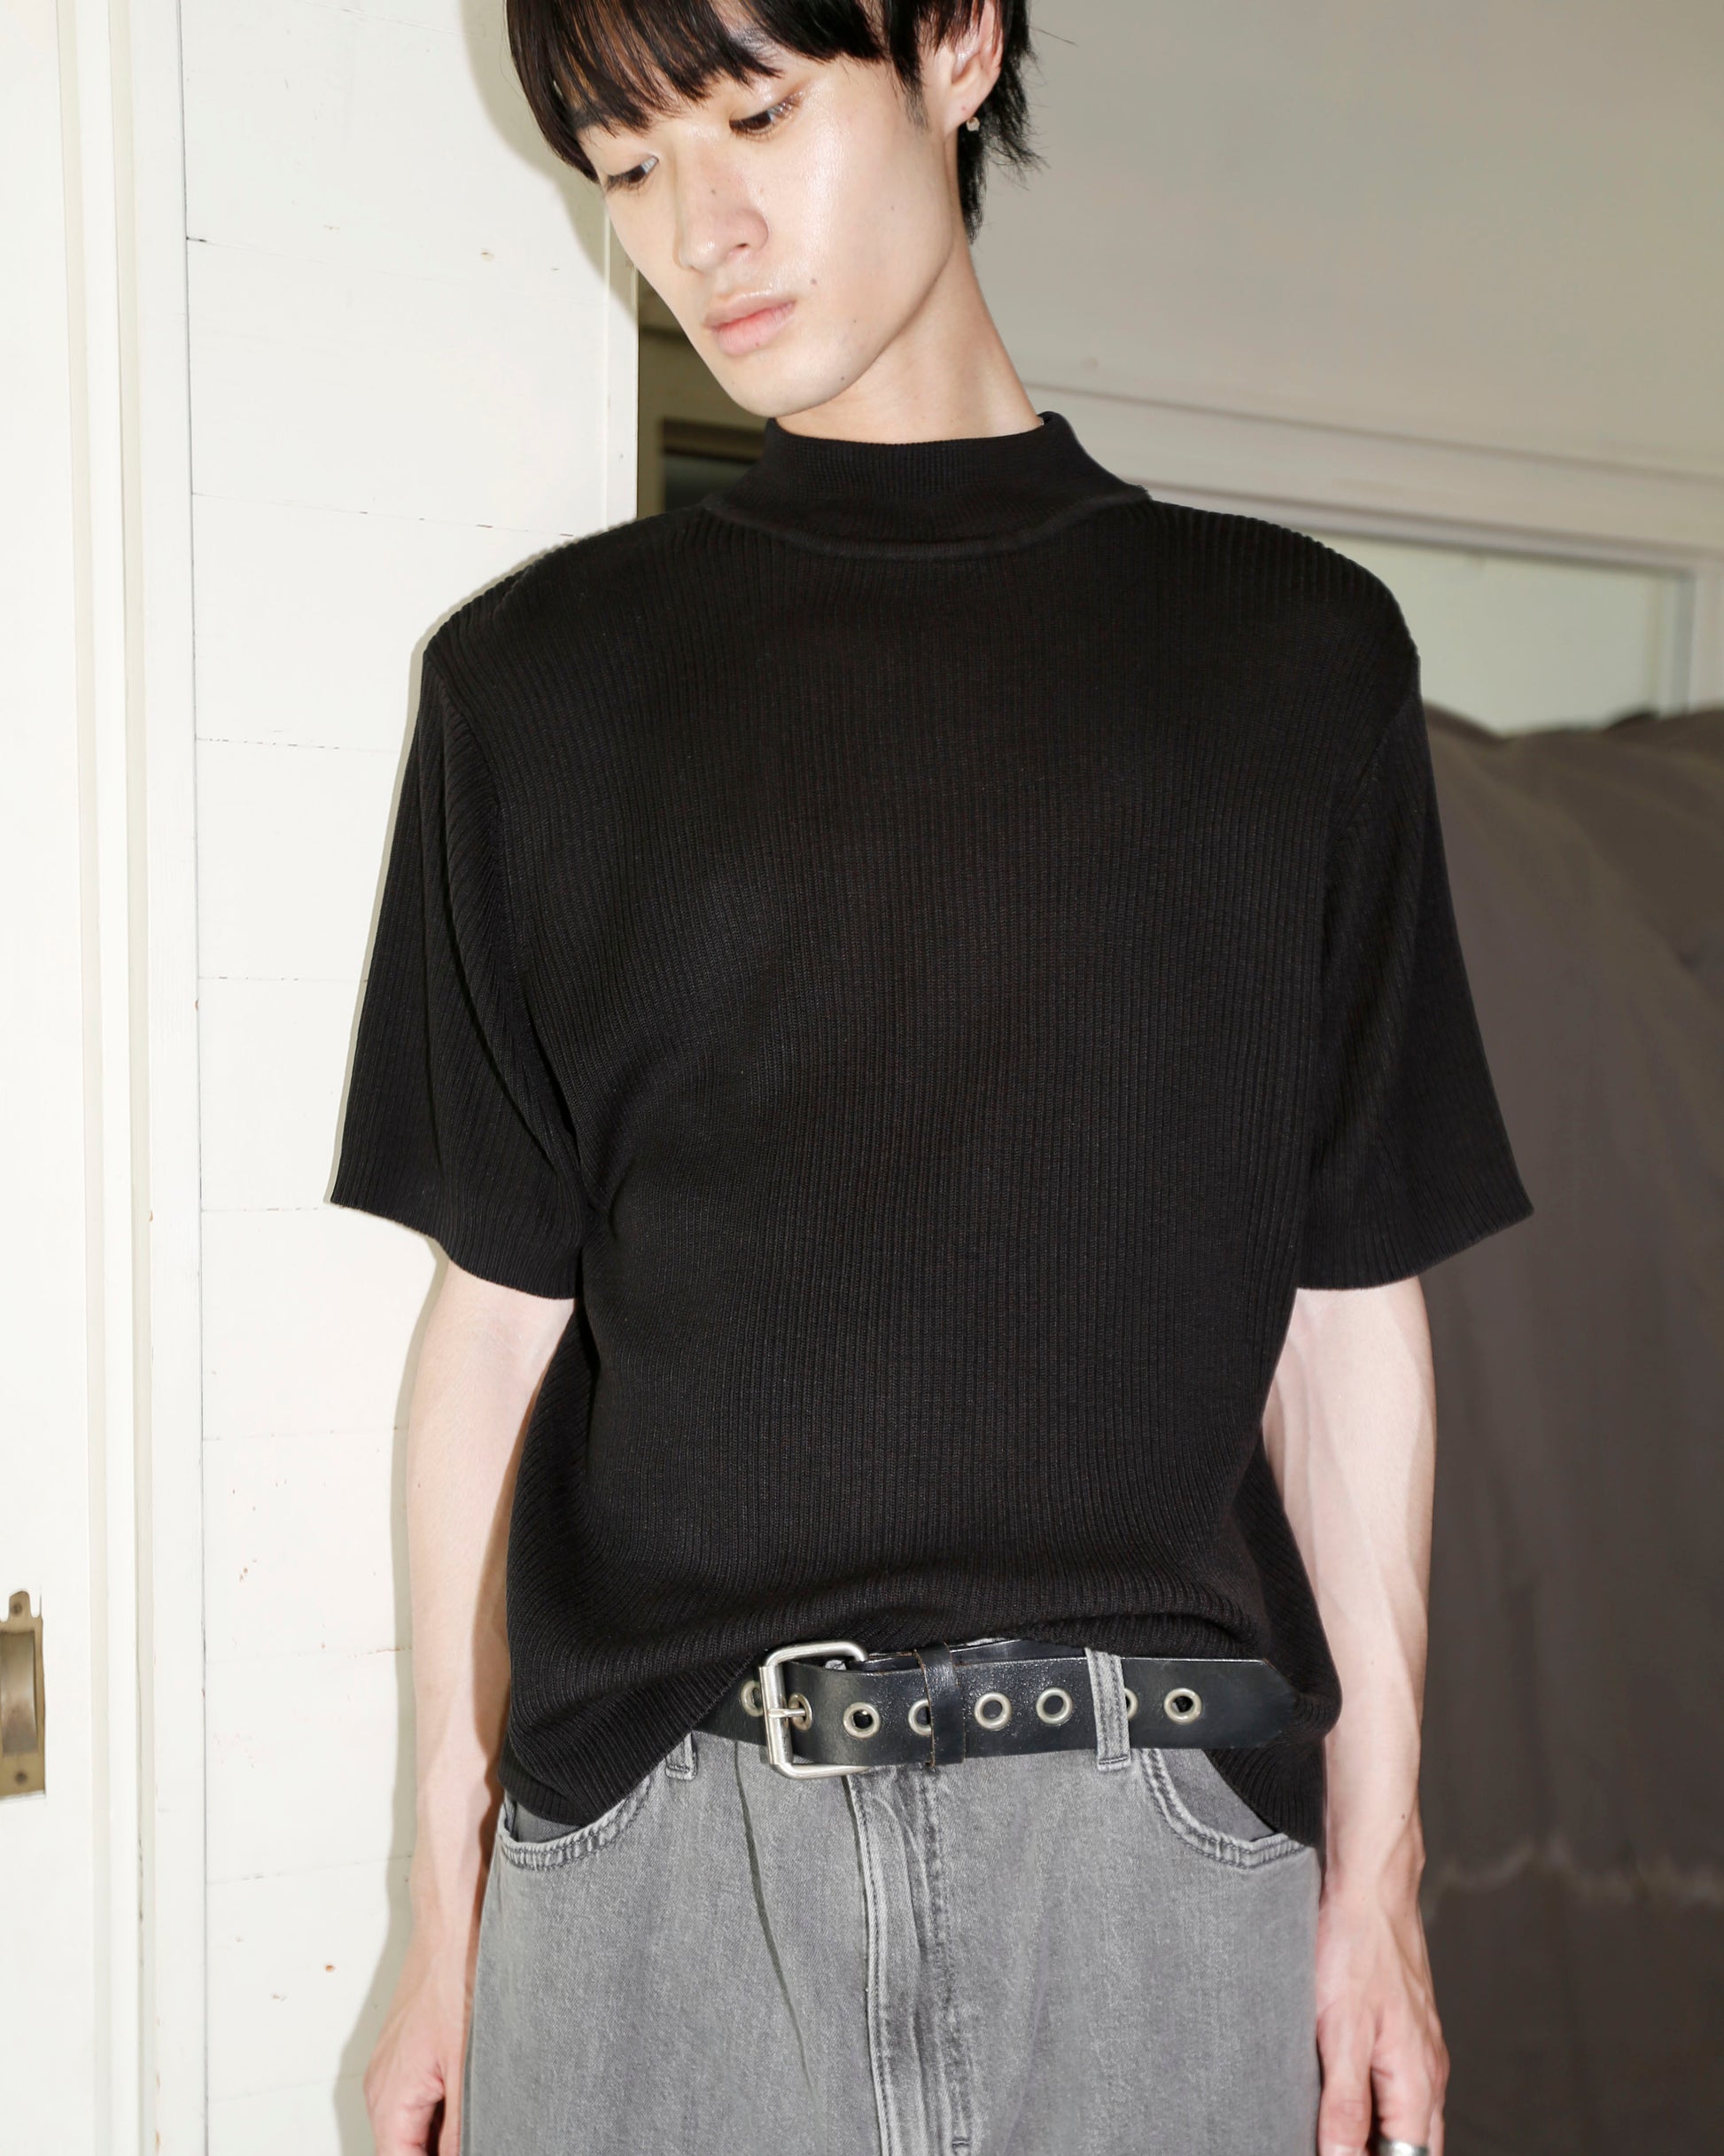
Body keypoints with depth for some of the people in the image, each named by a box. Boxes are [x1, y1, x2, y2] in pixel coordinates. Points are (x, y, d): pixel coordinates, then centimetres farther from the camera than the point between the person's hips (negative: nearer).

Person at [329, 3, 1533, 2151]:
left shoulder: (1293, 655, 3)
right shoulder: (543, 672, 4)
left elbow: (1347, 1312, 4)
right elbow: (499, 1313, 4)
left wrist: (1377, 1870, 5)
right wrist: (444, 1905, 4)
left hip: (1151, 1831, 0)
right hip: (650, 1832, 1)